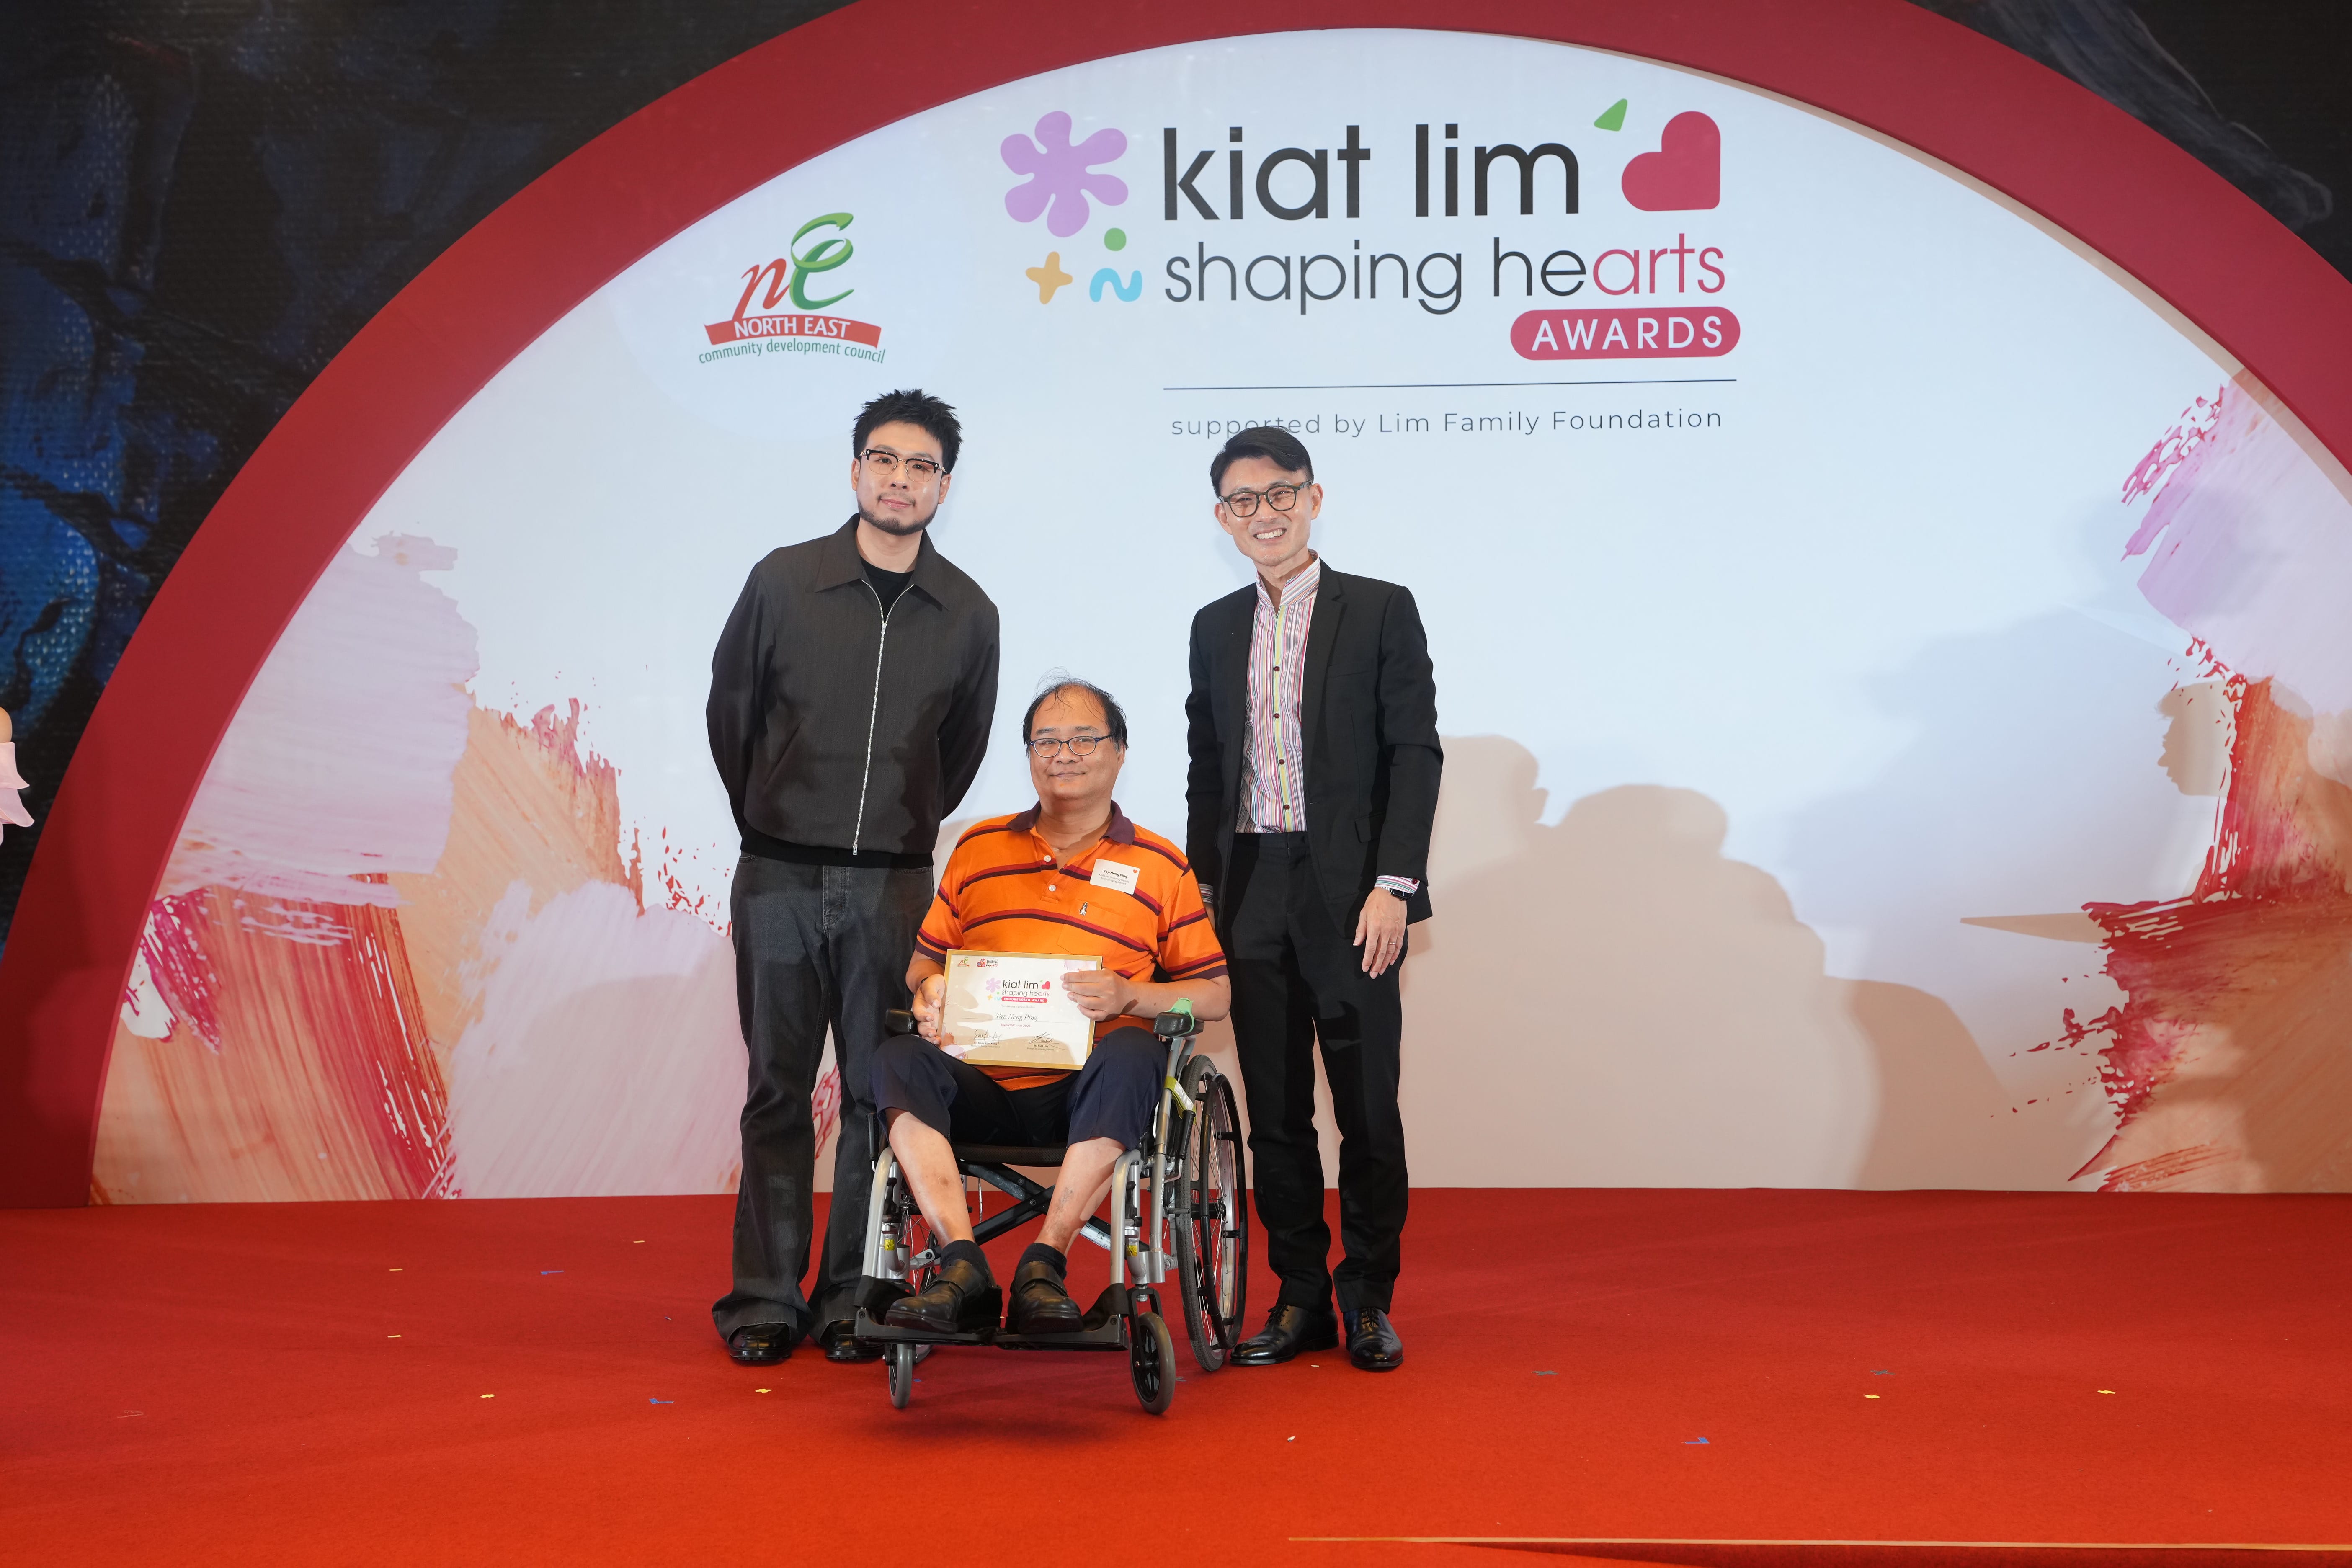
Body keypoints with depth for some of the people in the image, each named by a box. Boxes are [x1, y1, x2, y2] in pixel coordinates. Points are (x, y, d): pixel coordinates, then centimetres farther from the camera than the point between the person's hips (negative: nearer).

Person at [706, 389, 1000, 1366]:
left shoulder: (968, 615, 4)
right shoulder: (783, 581, 0)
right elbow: (729, 713, 12)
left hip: (894, 885, 1)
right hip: (779, 880, -1)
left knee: (880, 1094, 2)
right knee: (778, 1093, 4)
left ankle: (855, 1299, 12)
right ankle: (765, 1300, 11)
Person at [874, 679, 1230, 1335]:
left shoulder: (1160, 867, 12)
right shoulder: (978, 850, 20)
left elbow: (1214, 995, 9)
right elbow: (926, 958, 24)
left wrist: (1129, 996, -10)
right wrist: (929, 989, -1)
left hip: (1087, 1092, -2)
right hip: (981, 1088, 2)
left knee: (1133, 1054, -35)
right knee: (897, 1060, -27)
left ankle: (1044, 1267, -31)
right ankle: (964, 1270, -32)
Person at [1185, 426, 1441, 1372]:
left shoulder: (1381, 612, 1)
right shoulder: (1215, 628, 14)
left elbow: (1416, 753, -4)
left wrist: (1393, 885, -12)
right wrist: (1204, 885, 9)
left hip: (1350, 894, -4)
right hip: (1250, 894, 4)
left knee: (1367, 1106, 1)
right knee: (1274, 1108, 7)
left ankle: (1369, 1300, 13)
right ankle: (1300, 1297, 17)